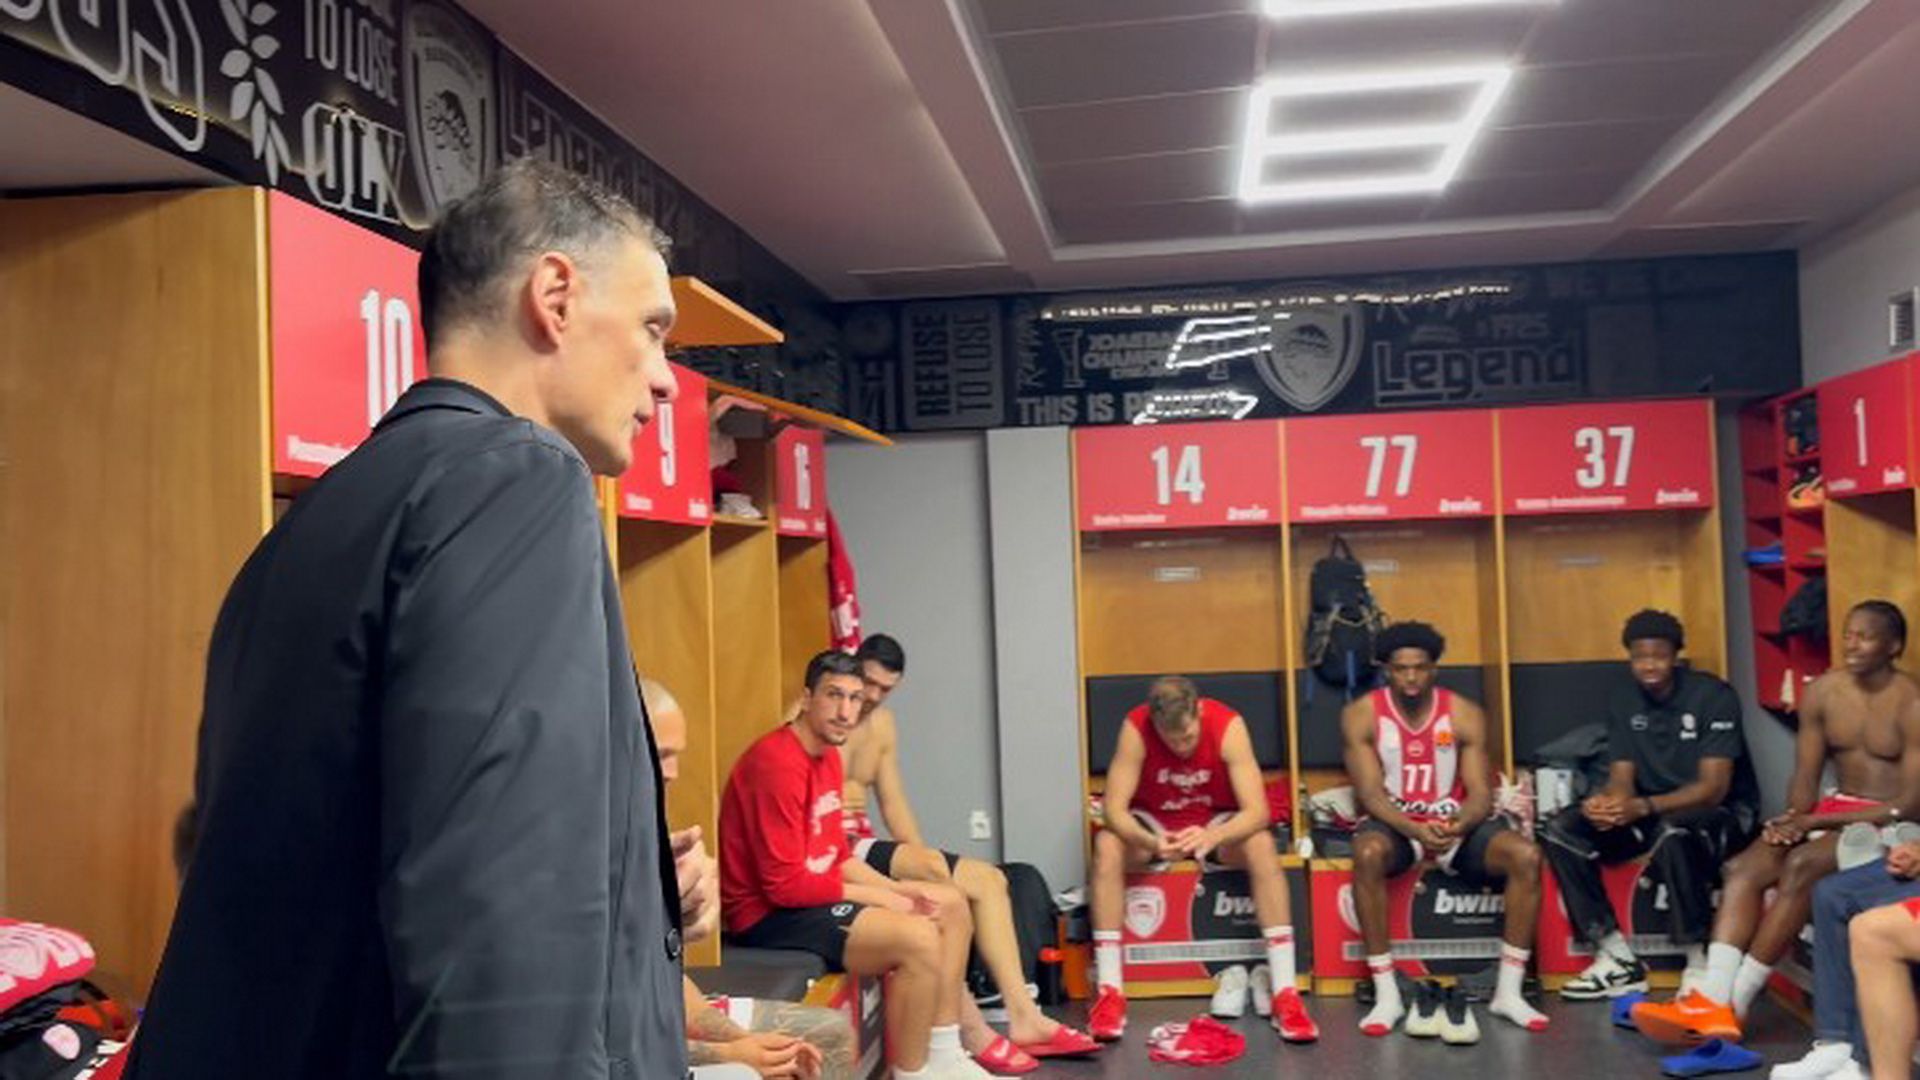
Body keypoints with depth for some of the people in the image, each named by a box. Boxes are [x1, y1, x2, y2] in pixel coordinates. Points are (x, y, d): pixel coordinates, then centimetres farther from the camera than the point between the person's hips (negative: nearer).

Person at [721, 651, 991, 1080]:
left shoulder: (828, 754, 9)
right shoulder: (777, 761, -22)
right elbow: (785, 885, -24)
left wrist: (897, 889, -3)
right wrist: (880, 899, -16)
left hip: (815, 892, 11)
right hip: (769, 914, -11)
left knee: (951, 906, 13)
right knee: (917, 938, -27)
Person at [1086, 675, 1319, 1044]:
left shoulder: (1228, 724, -24)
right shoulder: (1136, 727, -24)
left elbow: (1257, 811, -28)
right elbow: (1114, 808, -26)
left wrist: (1213, 837, -48)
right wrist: (1149, 841, -46)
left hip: (1216, 822, 0)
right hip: (1152, 824, 0)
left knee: (1262, 844, -32)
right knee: (1107, 845, -31)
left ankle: (1284, 992, -30)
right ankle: (1110, 992, -28)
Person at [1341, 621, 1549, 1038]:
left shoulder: (1465, 715, -3)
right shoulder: (1361, 716, -8)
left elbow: (1481, 793, -7)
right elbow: (1371, 794, -13)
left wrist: (1459, 825, -31)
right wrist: (1414, 830, -32)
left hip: (1455, 822, 2)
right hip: (1394, 823, -2)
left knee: (1526, 856, -24)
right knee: (1368, 852, -37)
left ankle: (1508, 991, -13)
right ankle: (1386, 994, -29)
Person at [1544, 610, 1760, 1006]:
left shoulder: (1713, 696, -14)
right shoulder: (1622, 701, 3)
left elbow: (1713, 788, -21)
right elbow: (1622, 778, 0)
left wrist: (1643, 807, -37)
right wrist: (1607, 802, -26)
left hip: (1722, 812, -6)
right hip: (1651, 814, 6)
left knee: (1673, 833, -40)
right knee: (1562, 831, -15)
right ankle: (1617, 959, -13)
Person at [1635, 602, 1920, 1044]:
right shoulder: (1822, 692, 5)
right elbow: (1805, 777, 7)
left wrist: (1816, 822, -19)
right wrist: (1795, 818, -16)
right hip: (1834, 811, 6)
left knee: (1801, 866, -32)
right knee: (1745, 866, -19)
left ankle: (1737, 1003, -27)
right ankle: (1711, 999, -33)